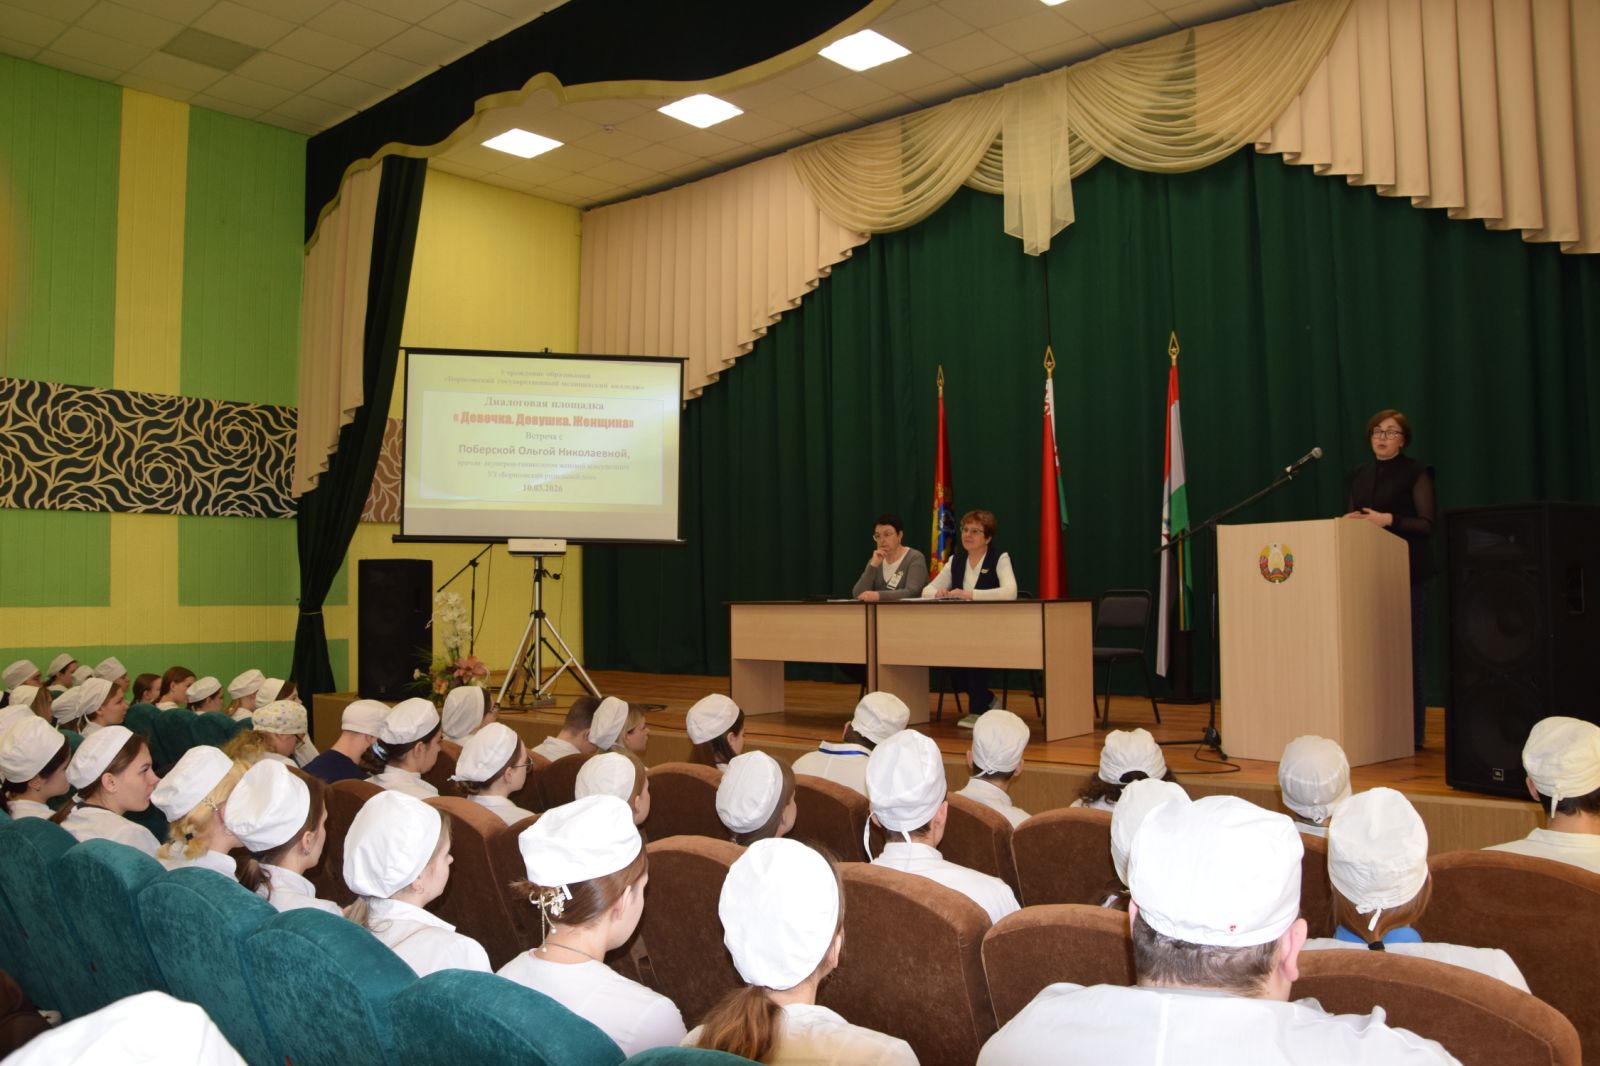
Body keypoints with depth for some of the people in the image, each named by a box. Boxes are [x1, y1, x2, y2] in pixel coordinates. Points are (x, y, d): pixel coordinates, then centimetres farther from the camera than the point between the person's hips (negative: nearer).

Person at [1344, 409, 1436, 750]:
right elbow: (1349, 516, 18)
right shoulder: (1359, 475, 15)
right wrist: (1349, 521, -4)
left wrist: (1389, 520, -20)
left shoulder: (1416, 472, -2)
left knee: (1409, 651, -3)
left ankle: (1411, 732, 2)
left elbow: (1428, 524, -8)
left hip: (1409, 574, -5)